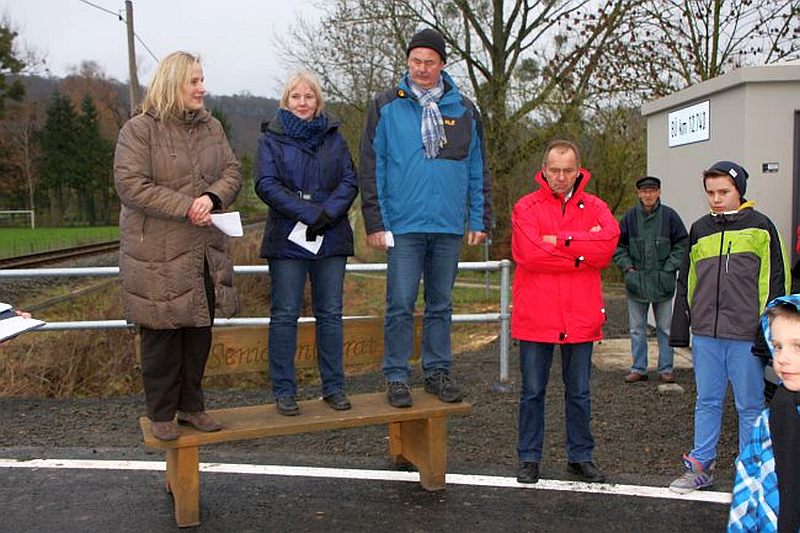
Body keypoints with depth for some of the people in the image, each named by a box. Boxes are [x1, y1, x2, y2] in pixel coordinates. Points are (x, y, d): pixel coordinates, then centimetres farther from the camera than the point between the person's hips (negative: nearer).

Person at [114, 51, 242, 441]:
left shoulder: (211, 127, 10)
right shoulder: (139, 130, -9)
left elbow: (232, 172, 8)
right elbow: (130, 185, -16)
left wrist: (212, 197, -14)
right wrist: (186, 207, -21)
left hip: (206, 251, 6)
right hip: (158, 253, -5)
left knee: (200, 331, 13)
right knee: (161, 335, 4)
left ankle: (191, 406, 29)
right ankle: (161, 414, 19)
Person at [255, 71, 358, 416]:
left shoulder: (333, 136, 13)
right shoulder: (272, 138, 5)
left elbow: (350, 182, 4)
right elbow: (266, 184, -7)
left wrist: (329, 213, -14)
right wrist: (308, 214, -17)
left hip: (331, 240, 3)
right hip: (287, 240, -2)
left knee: (330, 313, 6)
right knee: (284, 315, 0)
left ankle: (333, 387, 15)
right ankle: (284, 391, 9)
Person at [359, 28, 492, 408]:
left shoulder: (464, 110, 9)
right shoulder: (386, 106, 2)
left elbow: (478, 170, 12)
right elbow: (371, 169, 0)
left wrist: (479, 220, 6)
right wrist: (375, 223, -6)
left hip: (449, 226, 3)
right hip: (404, 225, -3)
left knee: (441, 305, 12)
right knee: (400, 305, 0)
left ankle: (438, 372, 22)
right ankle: (396, 376, 11)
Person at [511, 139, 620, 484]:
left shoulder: (595, 207, 7)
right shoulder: (527, 207, -1)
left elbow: (608, 242, -13)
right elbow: (528, 253, -17)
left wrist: (560, 241, -16)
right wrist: (583, 251, -11)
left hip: (581, 318, 2)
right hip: (535, 317, -2)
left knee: (579, 393, 14)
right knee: (533, 391, 9)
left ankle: (580, 457, 28)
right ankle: (529, 458, 22)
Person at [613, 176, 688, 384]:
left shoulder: (669, 216, -3)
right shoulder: (630, 217, 1)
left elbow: (682, 245, 1)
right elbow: (618, 246, 7)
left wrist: (669, 268, -7)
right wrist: (628, 267, -4)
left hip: (663, 283, -1)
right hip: (636, 282, 1)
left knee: (665, 328, 9)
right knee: (637, 329, 9)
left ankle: (666, 368, 19)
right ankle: (638, 368, 18)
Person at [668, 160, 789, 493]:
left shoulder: (760, 227, 0)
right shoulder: (700, 229, 11)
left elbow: (776, 281, -2)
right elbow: (686, 282, 15)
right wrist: (680, 329, 12)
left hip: (746, 337, -4)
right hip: (705, 334, 4)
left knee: (750, 406, 7)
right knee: (707, 402, 13)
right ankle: (701, 466, 22)